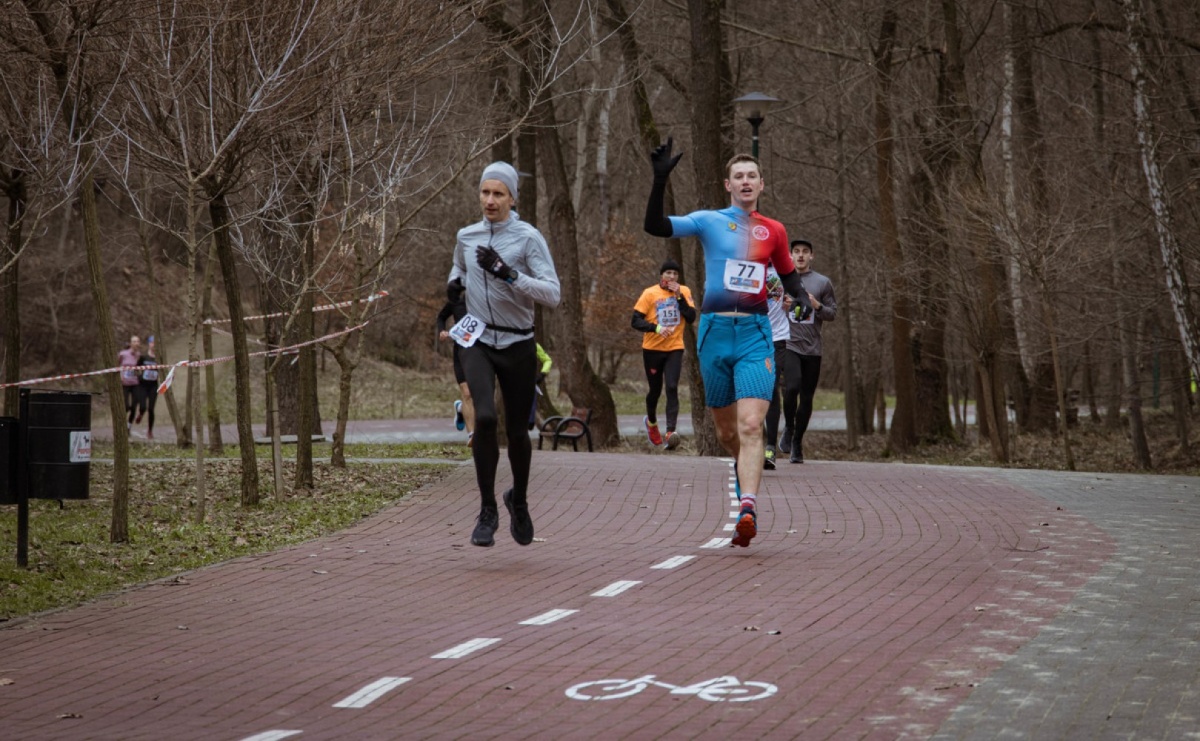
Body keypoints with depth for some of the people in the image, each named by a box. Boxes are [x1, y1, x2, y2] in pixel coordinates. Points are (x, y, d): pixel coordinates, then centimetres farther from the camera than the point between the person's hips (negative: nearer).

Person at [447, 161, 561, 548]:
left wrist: (508, 273, -25)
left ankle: (519, 501, 37)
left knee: (516, 429, 8)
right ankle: (487, 511, -9)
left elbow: (552, 293, -16)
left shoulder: (528, 238, -7)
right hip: (477, 340, 1)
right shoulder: (466, 237, 6)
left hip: (517, 345, -1)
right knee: (485, 417, -21)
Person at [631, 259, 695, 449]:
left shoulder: (684, 292, 4)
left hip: (675, 348, 1)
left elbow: (691, 317, -7)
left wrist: (679, 296, -15)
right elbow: (635, 321, -9)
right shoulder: (650, 293, -4)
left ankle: (670, 431, -21)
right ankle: (651, 422, 39)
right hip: (652, 348, 0)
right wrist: (656, 328, -24)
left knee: (672, 388, -15)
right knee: (655, 390, 10)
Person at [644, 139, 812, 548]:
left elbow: (788, 275, 24)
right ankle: (745, 471, 42)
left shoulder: (774, 231, 10)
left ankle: (747, 511, -26)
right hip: (714, 331, 1)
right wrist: (660, 179, -19)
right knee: (726, 432, 10)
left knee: (750, 426, -17)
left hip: (755, 333, -1)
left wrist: (801, 296, 2)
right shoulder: (708, 221, 4)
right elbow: (655, 226, -8)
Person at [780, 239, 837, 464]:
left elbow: (833, 313, 8)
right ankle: (789, 428, 4)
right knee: (791, 387, -22)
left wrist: (817, 306, -10)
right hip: (788, 344, -2)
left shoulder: (823, 283, 8)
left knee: (806, 397, 5)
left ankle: (797, 442, 19)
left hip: (812, 348, 2)